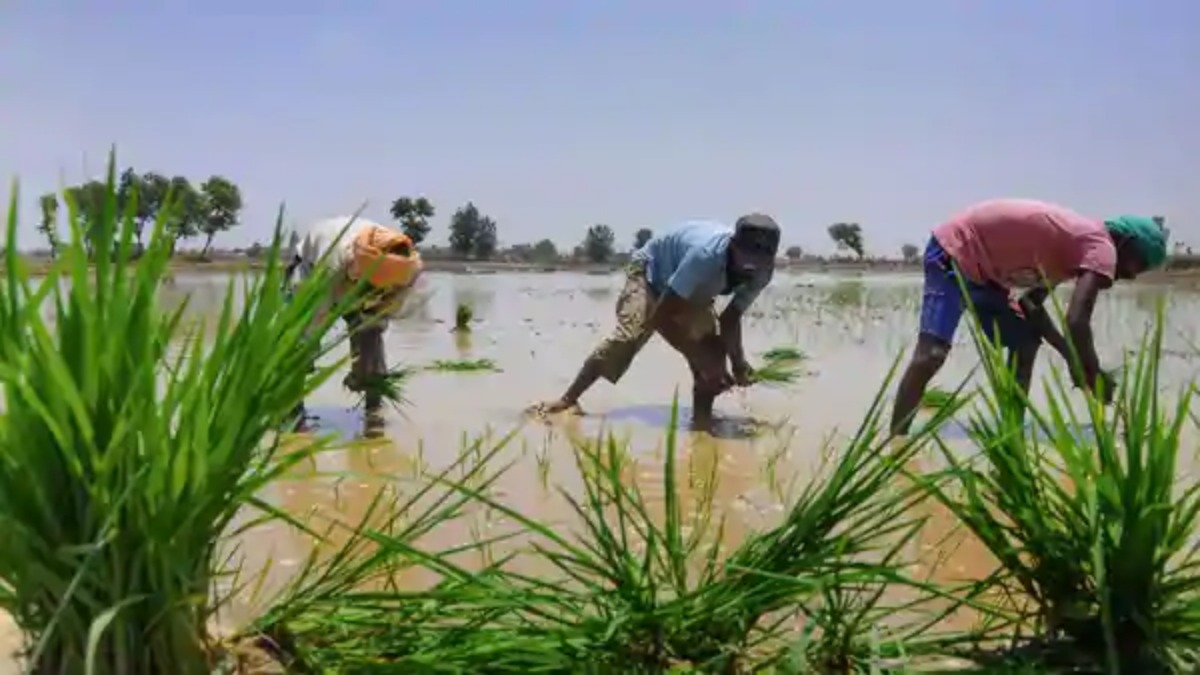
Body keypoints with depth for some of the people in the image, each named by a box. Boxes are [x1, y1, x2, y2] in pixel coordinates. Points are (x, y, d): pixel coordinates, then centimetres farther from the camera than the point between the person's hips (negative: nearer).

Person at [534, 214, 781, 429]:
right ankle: (568, 399, -16)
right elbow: (662, 315, -40)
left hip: (692, 291, 6)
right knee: (628, 335, -23)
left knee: (713, 346, -11)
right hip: (651, 271, -6)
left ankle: (701, 416, 0)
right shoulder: (706, 254, -44)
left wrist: (738, 361, -28)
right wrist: (700, 360, -41)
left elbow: (730, 319, -10)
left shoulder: (762, 274, -24)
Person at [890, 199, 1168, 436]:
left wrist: (1072, 358, 15)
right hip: (953, 250, -11)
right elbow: (1077, 322, -26)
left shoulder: (1076, 243, 15)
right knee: (931, 353, -24)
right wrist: (1095, 376, -11)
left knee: (1025, 343, 13)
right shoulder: (1101, 248, -14)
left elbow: (1031, 306, 20)